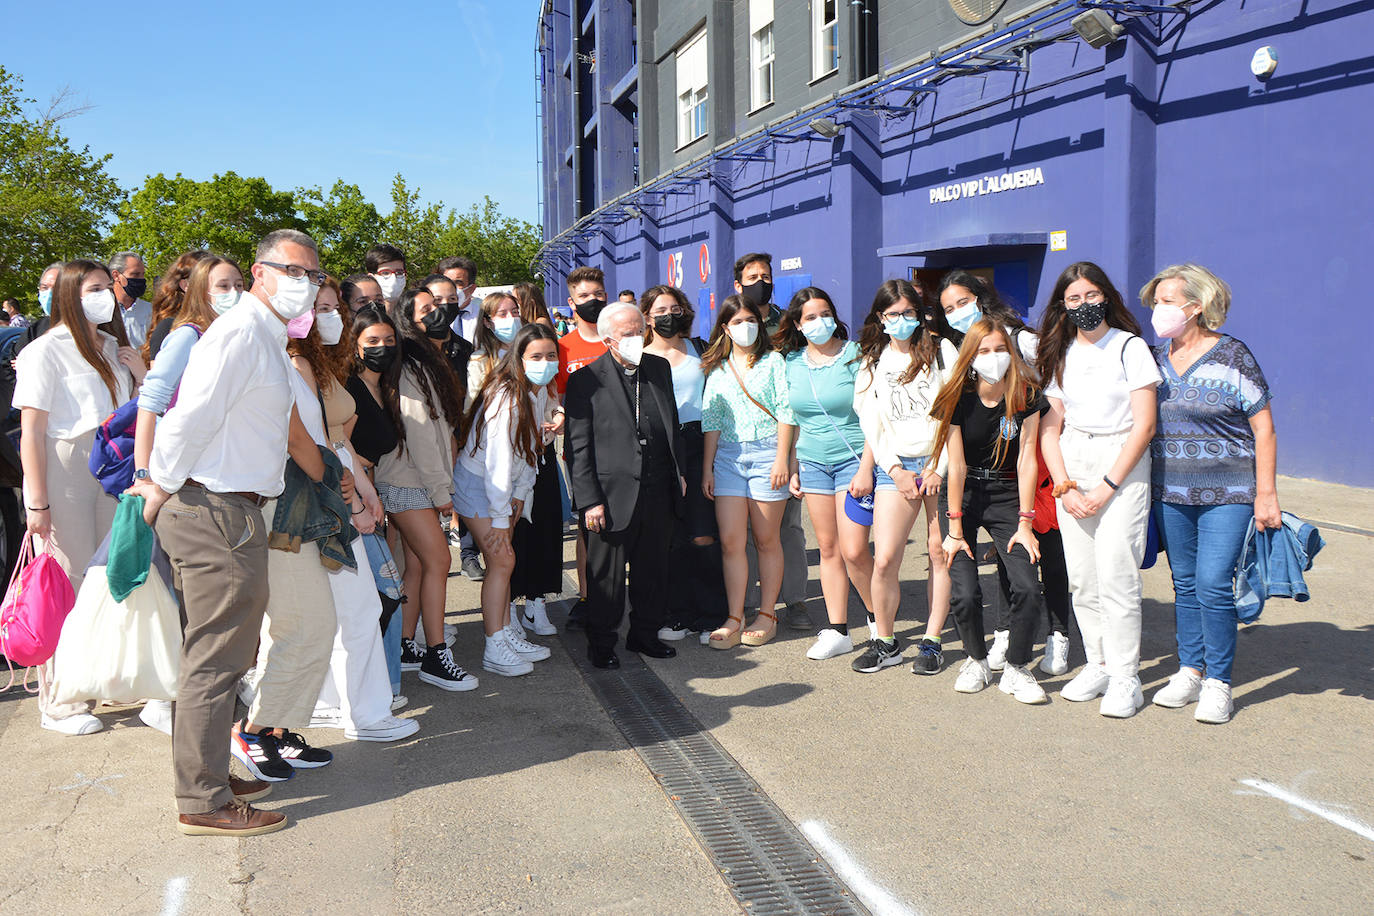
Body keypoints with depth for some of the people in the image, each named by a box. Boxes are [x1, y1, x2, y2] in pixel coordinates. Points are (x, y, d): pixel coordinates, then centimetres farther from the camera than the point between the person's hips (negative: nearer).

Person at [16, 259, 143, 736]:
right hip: (63, 473, -6)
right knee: (68, 586, -4)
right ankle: (60, 703, 6)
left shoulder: (114, 348, 16)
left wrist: (138, 371, 5)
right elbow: (31, 432, -10)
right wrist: (37, 503, -15)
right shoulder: (46, 350, -5)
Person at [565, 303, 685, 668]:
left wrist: (678, 473, 16)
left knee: (653, 569, 15)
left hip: (657, 492, 5)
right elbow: (578, 446, -8)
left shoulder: (659, 368, 9)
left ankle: (645, 634, 33)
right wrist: (589, 500, -12)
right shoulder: (587, 379, -8)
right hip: (612, 495, -5)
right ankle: (601, 644, 22)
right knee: (606, 574, 6)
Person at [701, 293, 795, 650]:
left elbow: (785, 413, 0)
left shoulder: (772, 361, 5)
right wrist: (707, 468, 5)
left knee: (765, 539, 3)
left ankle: (766, 615, 14)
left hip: (766, 451, -2)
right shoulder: (717, 369, 13)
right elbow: (710, 421, 11)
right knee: (730, 540, -3)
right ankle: (734, 620, 2)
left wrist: (781, 459, -9)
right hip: (727, 456, 3)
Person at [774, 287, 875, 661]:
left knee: (854, 551, -9)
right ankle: (837, 631, 15)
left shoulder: (855, 356, -6)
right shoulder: (791, 363, 7)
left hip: (854, 458, -4)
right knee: (828, 548, 7)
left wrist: (866, 468, -13)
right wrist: (792, 468, 12)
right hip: (812, 462, 4)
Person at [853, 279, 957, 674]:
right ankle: (884, 643, 9)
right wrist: (896, 470, -2)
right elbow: (871, 423, 9)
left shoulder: (941, 350, 3)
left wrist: (939, 466, -8)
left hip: (940, 462, -2)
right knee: (884, 560, -7)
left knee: (940, 553, -1)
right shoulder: (872, 363, 12)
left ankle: (932, 642, 12)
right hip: (896, 465, 2)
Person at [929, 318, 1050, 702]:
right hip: (963, 497, -1)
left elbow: (1027, 460, -7)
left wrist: (1024, 523, -10)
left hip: (1007, 495, 1)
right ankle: (977, 660, 17)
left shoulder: (1025, 396, -7)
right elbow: (956, 466, -11)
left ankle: (1016, 668, 7)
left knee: (1028, 587, -15)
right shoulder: (958, 399, -10)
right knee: (964, 593, -12)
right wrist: (955, 530, -11)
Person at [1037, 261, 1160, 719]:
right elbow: (1049, 428, 10)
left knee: (1116, 574, -10)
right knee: (1081, 578, 3)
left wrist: (1105, 488, -10)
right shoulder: (1060, 355, 11)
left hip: (1122, 466, -4)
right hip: (1071, 469, 4)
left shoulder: (1131, 348, -2)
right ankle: (1098, 665, 17)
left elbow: (1144, 427, -7)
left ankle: (1125, 678, 0)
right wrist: (1065, 488, -3)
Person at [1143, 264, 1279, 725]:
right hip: (1170, 493, 5)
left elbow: (1263, 429, -5)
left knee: (1213, 585, -9)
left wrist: (1266, 495, -8)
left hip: (1227, 494, -5)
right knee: (1185, 583, 10)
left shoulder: (1232, 357, -8)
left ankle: (1218, 683, 4)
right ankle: (1190, 672, 22)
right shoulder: (1156, 358, 7)